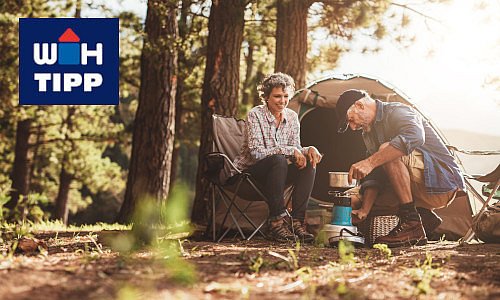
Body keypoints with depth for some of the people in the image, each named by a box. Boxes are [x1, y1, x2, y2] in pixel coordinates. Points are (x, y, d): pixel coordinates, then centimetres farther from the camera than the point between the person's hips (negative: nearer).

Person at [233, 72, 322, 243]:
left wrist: (309, 150, -19)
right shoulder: (255, 115, -14)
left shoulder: (292, 117, 4)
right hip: (249, 172, -6)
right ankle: (276, 222, -32)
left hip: (275, 171, 6)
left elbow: (296, 150, 5)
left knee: (309, 164, -20)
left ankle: (297, 221, -21)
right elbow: (256, 152, -23)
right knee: (278, 160, -35)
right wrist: (288, 150, -29)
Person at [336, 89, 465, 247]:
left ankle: (411, 225, -26)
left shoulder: (398, 111, -14)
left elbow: (414, 136, -38)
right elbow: (374, 176, 7)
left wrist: (370, 162, -42)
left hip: (443, 181, -10)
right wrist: (365, 209, -9)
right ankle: (425, 215, 6)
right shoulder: (370, 133, 13)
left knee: (387, 150, -29)